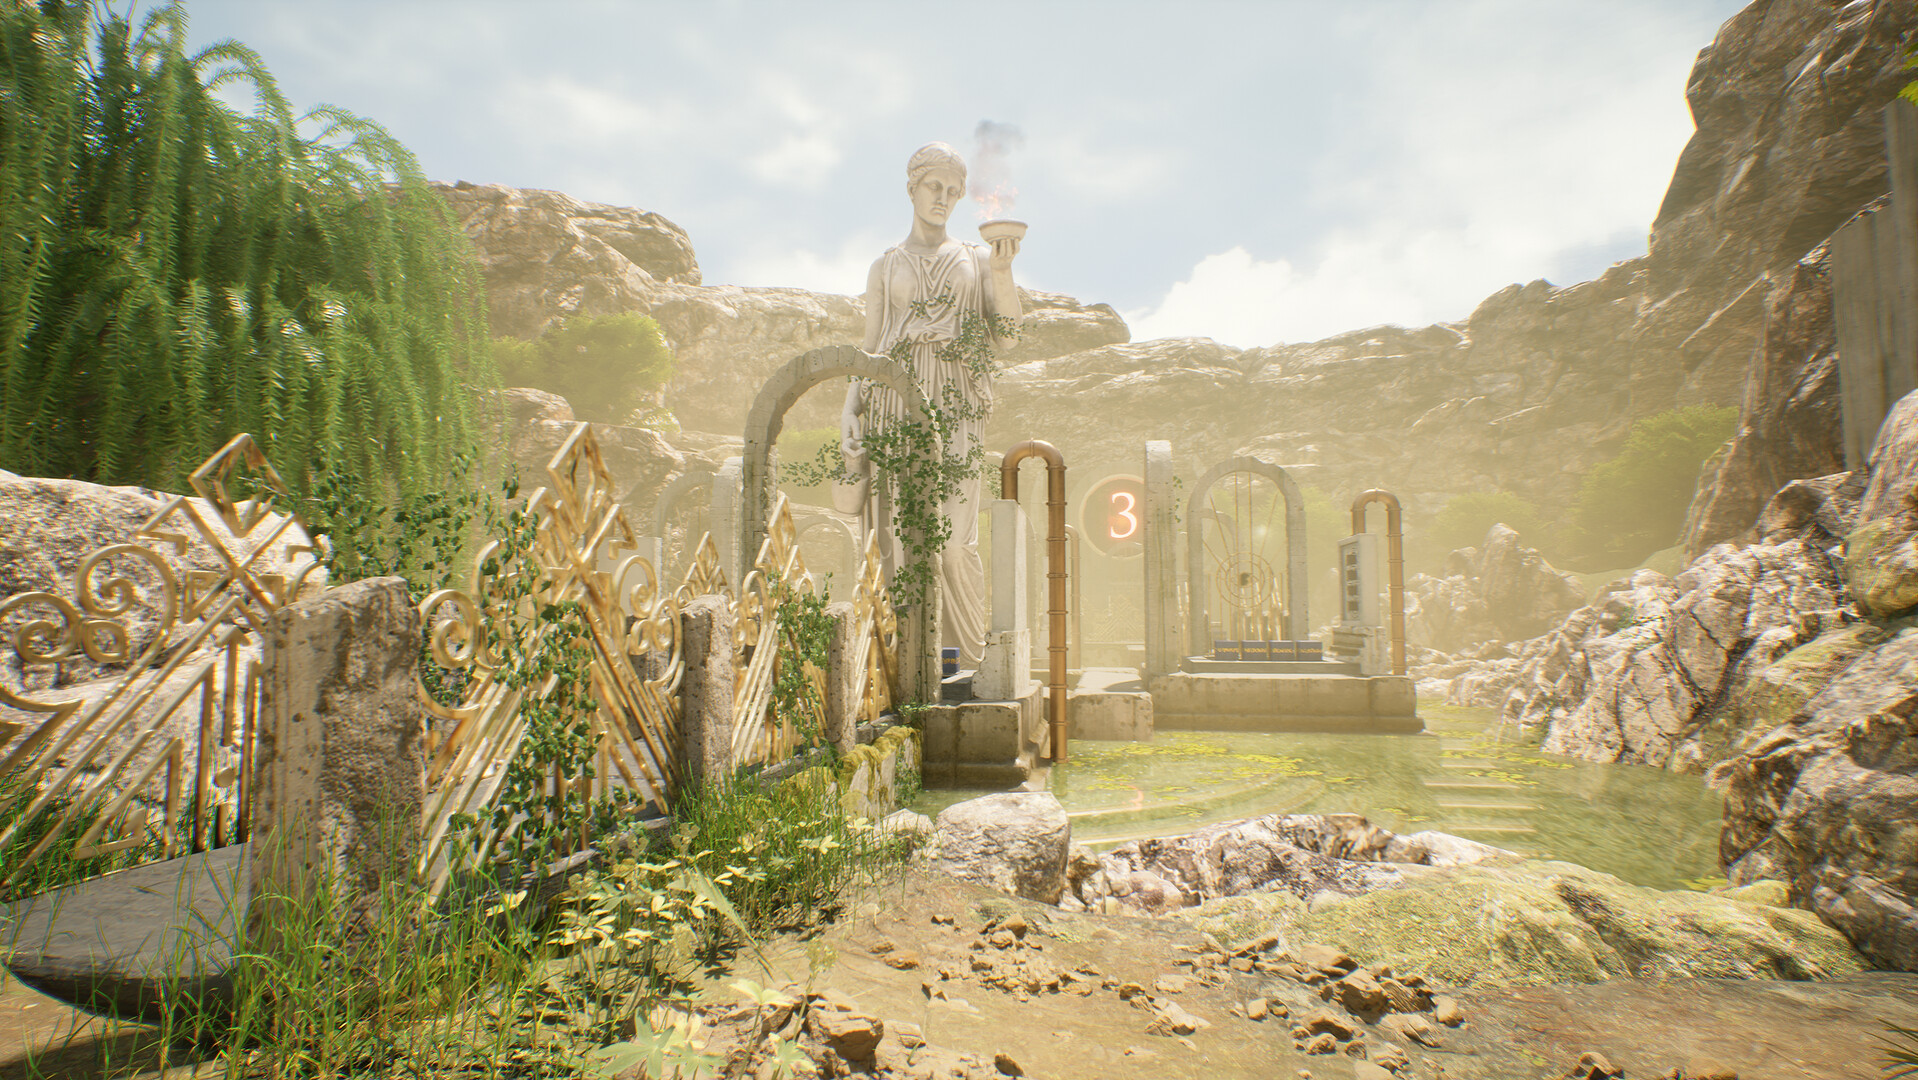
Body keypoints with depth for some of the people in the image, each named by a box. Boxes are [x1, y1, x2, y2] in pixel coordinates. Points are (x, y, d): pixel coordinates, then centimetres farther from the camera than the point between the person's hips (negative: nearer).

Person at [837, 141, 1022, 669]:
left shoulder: (975, 260, 17)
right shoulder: (886, 267, 19)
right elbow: (870, 348, 16)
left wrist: (1002, 270, -7)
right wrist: (850, 408, 4)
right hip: (896, 405, 1)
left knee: (954, 537, -12)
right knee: (902, 532, -6)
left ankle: (968, 659, -1)